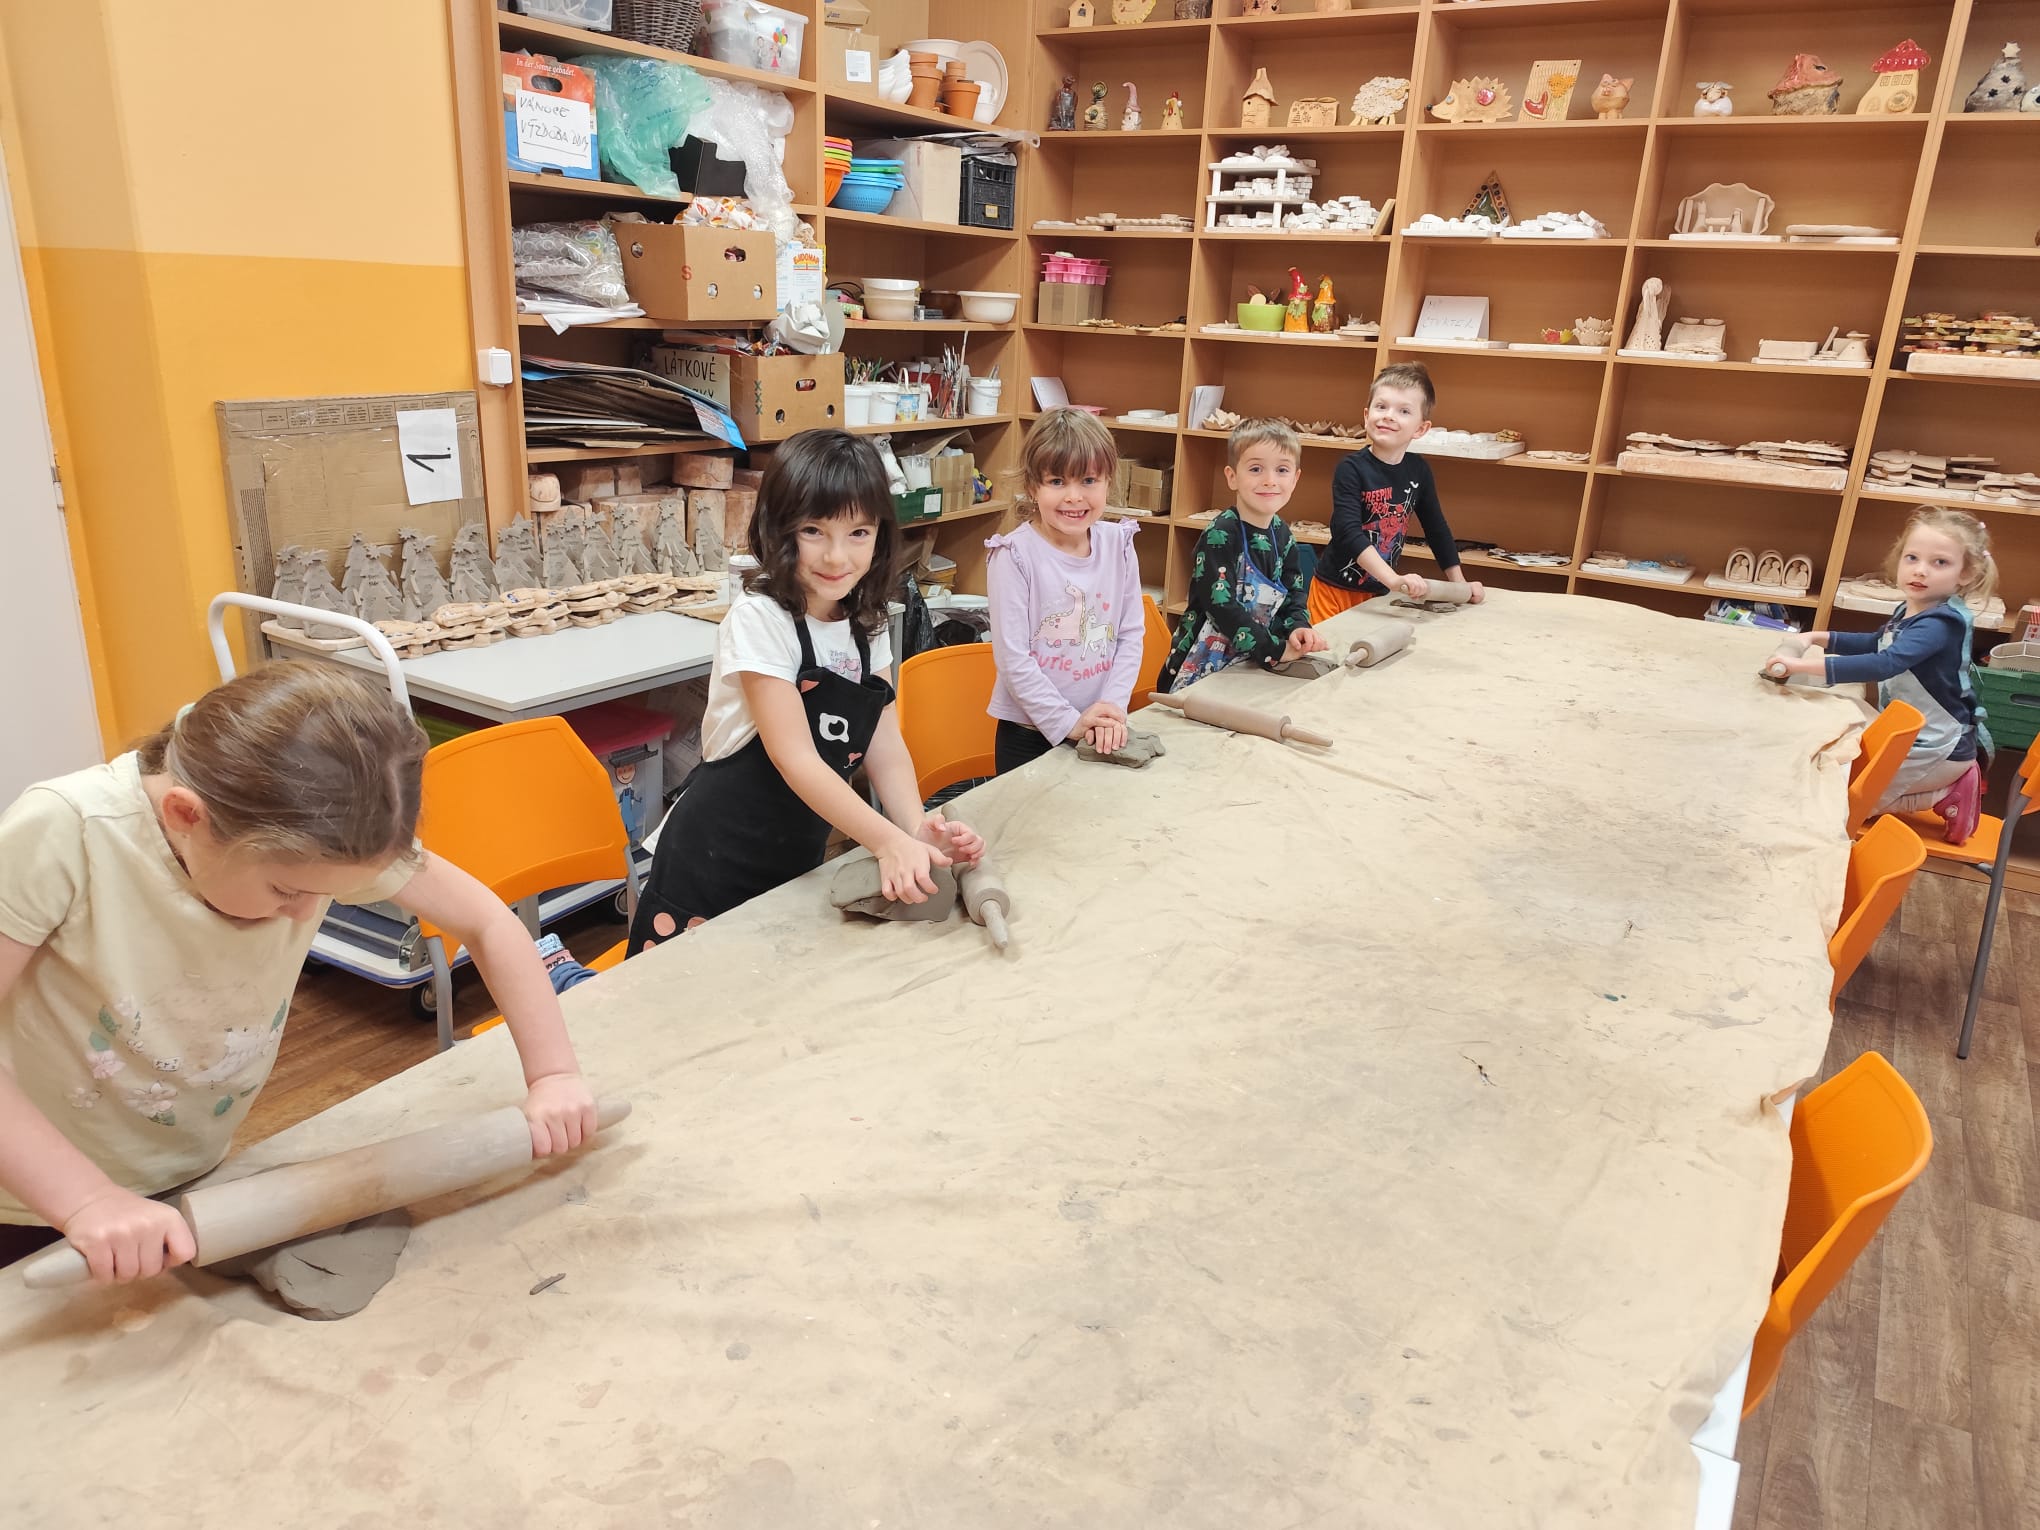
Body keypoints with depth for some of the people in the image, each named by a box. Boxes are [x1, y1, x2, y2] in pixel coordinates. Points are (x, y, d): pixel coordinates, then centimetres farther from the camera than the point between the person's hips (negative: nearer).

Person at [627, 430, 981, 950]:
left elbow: (884, 743, -4)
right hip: (717, 864, -6)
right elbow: (795, 758, -25)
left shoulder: (867, 626, 1)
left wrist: (915, 828, -22)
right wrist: (887, 841, -36)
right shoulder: (760, 618, -19)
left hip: (800, 858, 6)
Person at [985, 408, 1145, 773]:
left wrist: (1113, 708, -10)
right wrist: (1068, 722, -18)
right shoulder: (1015, 556, -15)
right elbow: (1013, 659, -16)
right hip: (1029, 734, -4)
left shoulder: (1118, 544, -2)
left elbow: (1132, 634, 1)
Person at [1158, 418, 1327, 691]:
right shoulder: (1219, 536, -17)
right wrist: (1276, 650, -22)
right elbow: (1221, 605, -23)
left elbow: (1294, 594, 8)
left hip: (1249, 667, 7)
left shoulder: (1282, 535, 5)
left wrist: (1297, 628, -14)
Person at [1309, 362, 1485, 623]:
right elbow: (1349, 532, -28)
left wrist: (1460, 584, 10)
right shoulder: (1351, 470, -16)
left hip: (1380, 592, 5)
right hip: (1336, 591, -5)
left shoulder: (1418, 470, 0)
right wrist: (1395, 580, -38)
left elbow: (1437, 529, 11)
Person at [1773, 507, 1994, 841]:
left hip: (1937, 750, -9)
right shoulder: (1909, 611, 2)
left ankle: (1946, 797, 2)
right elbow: (1877, 643, 23)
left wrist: (1806, 666, -48)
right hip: (1910, 736, 9)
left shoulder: (1940, 624, -27)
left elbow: (1886, 664, -42)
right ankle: (1949, 785, 19)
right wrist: (1820, 638, 10)